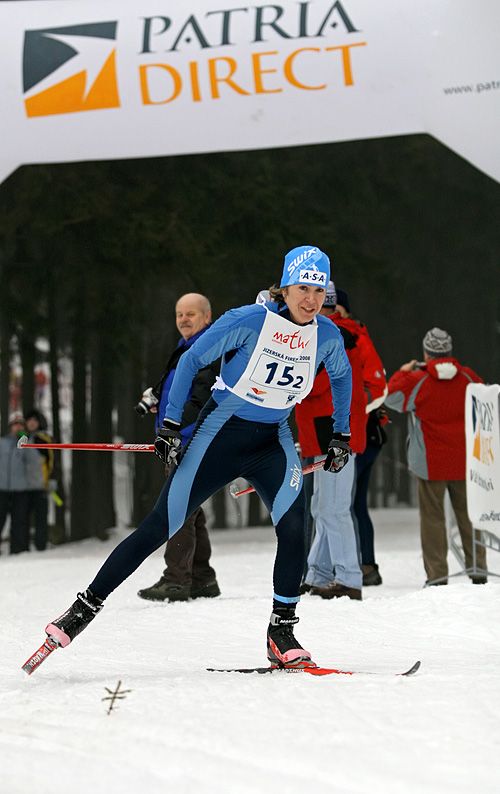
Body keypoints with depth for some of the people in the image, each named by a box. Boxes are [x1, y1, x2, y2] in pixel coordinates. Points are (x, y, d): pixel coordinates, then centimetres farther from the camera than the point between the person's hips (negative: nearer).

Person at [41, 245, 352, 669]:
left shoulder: (328, 336, -3)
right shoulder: (249, 321, -16)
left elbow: (341, 376, 20)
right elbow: (192, 359, -7)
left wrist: (341, 435, 16)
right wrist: (170, 424, -10)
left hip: (274, 443, 3)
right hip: (222, 432, -3)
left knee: (293, 524, -23)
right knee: (161, 526, -4)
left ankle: (282, 632, -13)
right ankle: (86, 607, 5)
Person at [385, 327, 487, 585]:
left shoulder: (417, 381, -13)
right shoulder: (468, 378, -1)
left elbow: (392, 397, 1)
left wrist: (403, 372, 14)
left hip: (430, 463, -3)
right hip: (464, 461, 3)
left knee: (432, 516, 2)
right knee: (467, 513, 12)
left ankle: (437, 572, -4)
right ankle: (477, 567, 13)